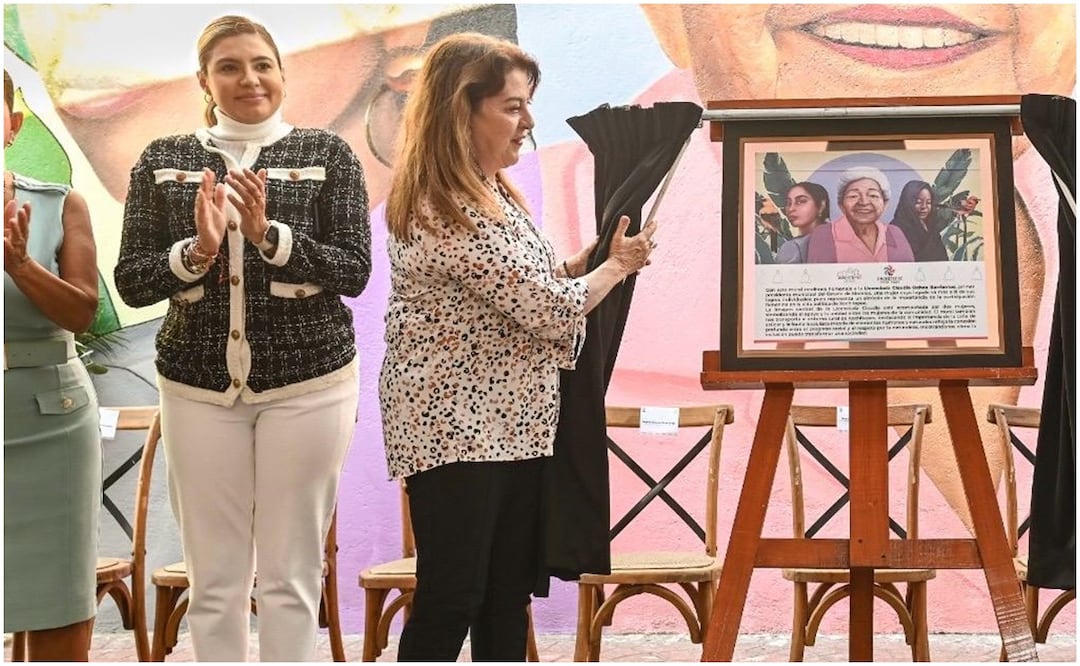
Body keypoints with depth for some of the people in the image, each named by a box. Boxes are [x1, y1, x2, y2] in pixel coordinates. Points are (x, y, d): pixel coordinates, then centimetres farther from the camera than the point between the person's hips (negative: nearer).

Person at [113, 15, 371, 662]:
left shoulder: (328, 154, 1)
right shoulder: (163, 161, 6)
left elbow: (355, 270, -6)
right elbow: (130, 281, 2)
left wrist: (268, 234, -19)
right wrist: (196, 250, -17)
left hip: (309, 383, -1)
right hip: (198, 386, 2)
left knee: (292, 575, 4)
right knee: (214, 580, 5)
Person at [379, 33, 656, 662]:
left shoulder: (491, 192, 11)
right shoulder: (448, 214, -21)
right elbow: (550, 310, -19)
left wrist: (585, 260, 4)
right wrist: (618, 265, -3)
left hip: (514, 423, 10)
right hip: (456, 428, -10)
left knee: (509, 592, 12)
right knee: (452, 599, -5)